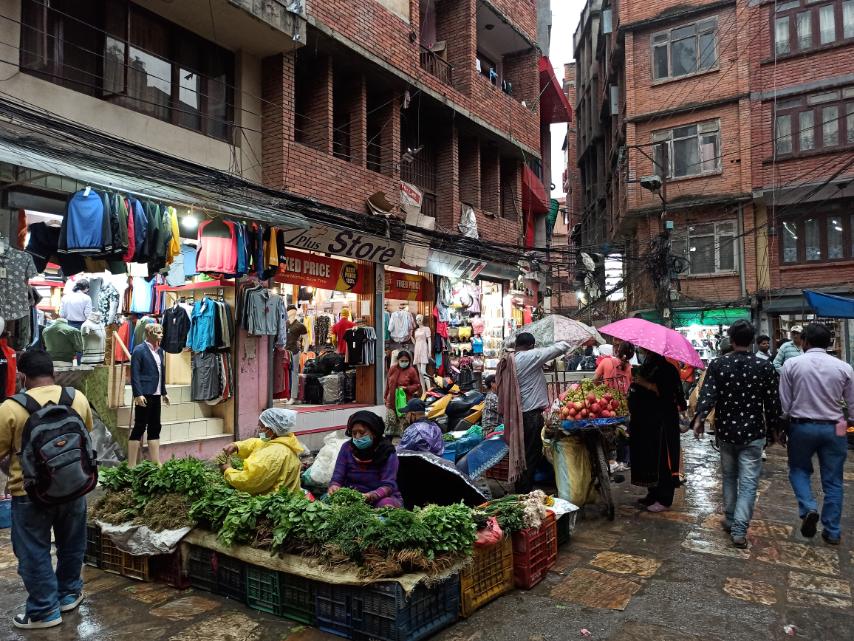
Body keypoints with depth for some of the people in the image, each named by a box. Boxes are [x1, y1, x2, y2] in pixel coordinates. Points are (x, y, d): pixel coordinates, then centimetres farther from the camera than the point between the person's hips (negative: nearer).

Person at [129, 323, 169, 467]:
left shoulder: (160, 350, 13)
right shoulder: (139, 350, -8)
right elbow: (134, 374, -13)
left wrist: (164, 393, 17)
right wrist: (138, 394, -19)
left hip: (156, 395, 7)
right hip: (144, 395, -7)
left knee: (155, 428, 10)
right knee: (139, 428, -2)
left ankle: (156, 462, 16)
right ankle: (131, 465, 5)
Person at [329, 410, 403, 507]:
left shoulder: (387, 452, -10)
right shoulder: (347, 448, 0)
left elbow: (388, 486, -17)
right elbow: (337, 478, -3)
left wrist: (371, 496, -37)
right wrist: (334, 487, -28)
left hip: (382, 497, -3)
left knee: (386, 505, -36)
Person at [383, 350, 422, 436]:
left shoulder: (412, 371, -8)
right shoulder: (392, 369, 2)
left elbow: (417, 385, 0)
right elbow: (388, 383, 12)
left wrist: (407, 388, -17)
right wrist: (386, 397, 16)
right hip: (392, 400, 3)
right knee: (390, 422, 6)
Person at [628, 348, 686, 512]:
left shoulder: (667, 369, -10)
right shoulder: (644, 368, 15)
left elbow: (668, 392, -23)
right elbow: (636, 393, 26)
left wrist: (647, 384, -22)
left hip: (662, 423, -8)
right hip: (644, 422, 8)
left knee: (662, 459, -3)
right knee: (647, 457, 13)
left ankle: (664, 500, 4)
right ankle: (653, 494, 24)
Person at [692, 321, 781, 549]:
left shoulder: (717, 365, -5)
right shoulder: (765, 367, -6)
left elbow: (708, 394, -17)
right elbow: (773, 403, -1)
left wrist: (699, 418, -21)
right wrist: (772, 429, 10)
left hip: (725, 431, 2)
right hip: (753, 433, -2)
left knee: (729, 477, 19)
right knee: (748, 482, 3)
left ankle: (729, 520, 30)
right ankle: (739, 530, -2)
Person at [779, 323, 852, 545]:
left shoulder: (791, 364, -7)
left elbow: (784, 402, -5)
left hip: (802, 427, -1)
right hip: (833, 429, 1)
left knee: (799, 470, 19)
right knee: (832, 481, 12)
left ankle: (808, 508, -4)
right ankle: (832, 532, 18)